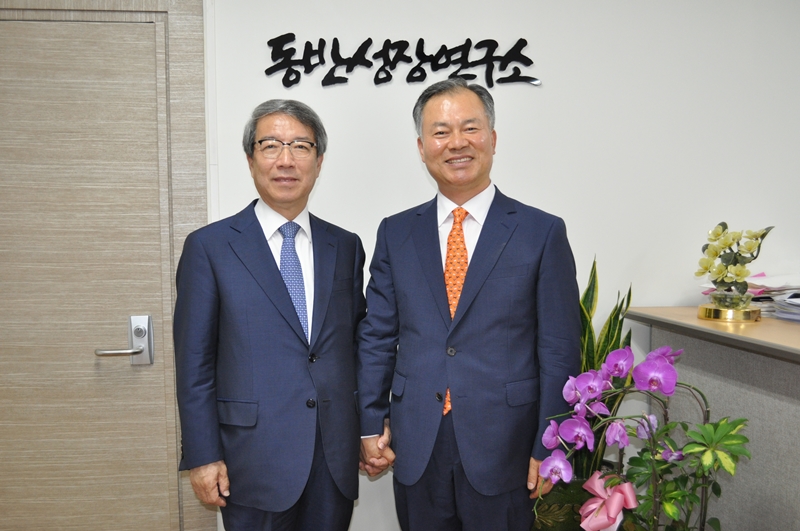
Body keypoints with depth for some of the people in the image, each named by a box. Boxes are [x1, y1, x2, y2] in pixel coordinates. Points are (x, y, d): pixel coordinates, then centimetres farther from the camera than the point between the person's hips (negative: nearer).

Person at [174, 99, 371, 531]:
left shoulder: (345, 246, 7)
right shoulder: (209, 247, -3)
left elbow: (357, 345, 11)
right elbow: (194, 362, -4)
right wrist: (202, 457, -7)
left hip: (337, 460, 3)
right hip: (255, 462, -3)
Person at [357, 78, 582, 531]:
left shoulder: (542, 233, -4)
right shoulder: (396, 233, 5)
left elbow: (560, 352, -4)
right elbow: (377, 336, 7)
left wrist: (548, 450, -6)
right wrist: (370, 425, 2)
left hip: (503, 452, -2)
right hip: (416, 453, 3)